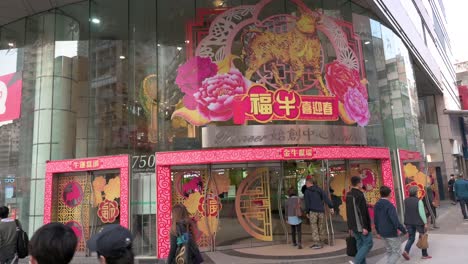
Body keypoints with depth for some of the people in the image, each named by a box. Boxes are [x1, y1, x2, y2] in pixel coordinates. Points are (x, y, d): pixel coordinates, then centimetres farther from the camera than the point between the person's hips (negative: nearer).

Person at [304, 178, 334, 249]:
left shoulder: (307, 191, 2)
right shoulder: (319, 189, 11)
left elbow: (307, 203, -1)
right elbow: (326, 198, 1)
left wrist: (307, 212, 7)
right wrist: (331, 207, -3)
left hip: (313, 211, -4)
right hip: (321, 211, 4)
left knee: (314, 227, 1)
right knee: (321, 227, 11)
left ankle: (316, 243, -3)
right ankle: (321, 242, 16)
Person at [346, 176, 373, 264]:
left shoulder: (348, 195, 10)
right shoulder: (359, 195, -16)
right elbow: (363, 212, -20)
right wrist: (365, 227, -19)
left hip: (353, 226, 8)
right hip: (361, 225, -8)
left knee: (360, 244, 13)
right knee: (368, 243, -1)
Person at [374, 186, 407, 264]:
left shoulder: (376, 205, 4)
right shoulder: (389, 205, -20)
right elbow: (395, 221, -23)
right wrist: (404, 230, -12)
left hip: (383, 233, 7)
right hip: (391, 233, -7)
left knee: (389, 251, 19)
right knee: (396, 252, 3)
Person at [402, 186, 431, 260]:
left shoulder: (406, 200, 0)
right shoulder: (418, 201, -15)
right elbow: (422, 213, -16)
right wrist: (425, 223, -11)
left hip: (409, 222, 4)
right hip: (418, 222, -4)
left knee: (411, 238, 13)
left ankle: (406, 251, -7)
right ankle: (425, 255, 23)